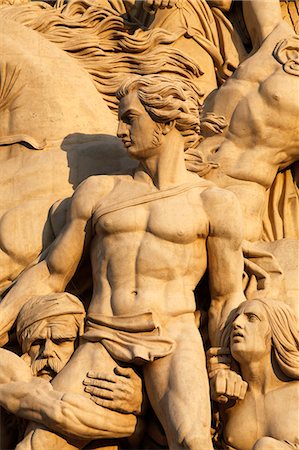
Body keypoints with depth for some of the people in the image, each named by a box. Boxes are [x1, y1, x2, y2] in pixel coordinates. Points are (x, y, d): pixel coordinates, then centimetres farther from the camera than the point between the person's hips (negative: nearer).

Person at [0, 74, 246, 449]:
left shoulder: (212, 203, 7)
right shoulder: (100, 192, 15)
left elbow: (227, 298, 8)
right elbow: (50, 274, 17)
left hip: (173, 338, -2)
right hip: (103, 342, 3)